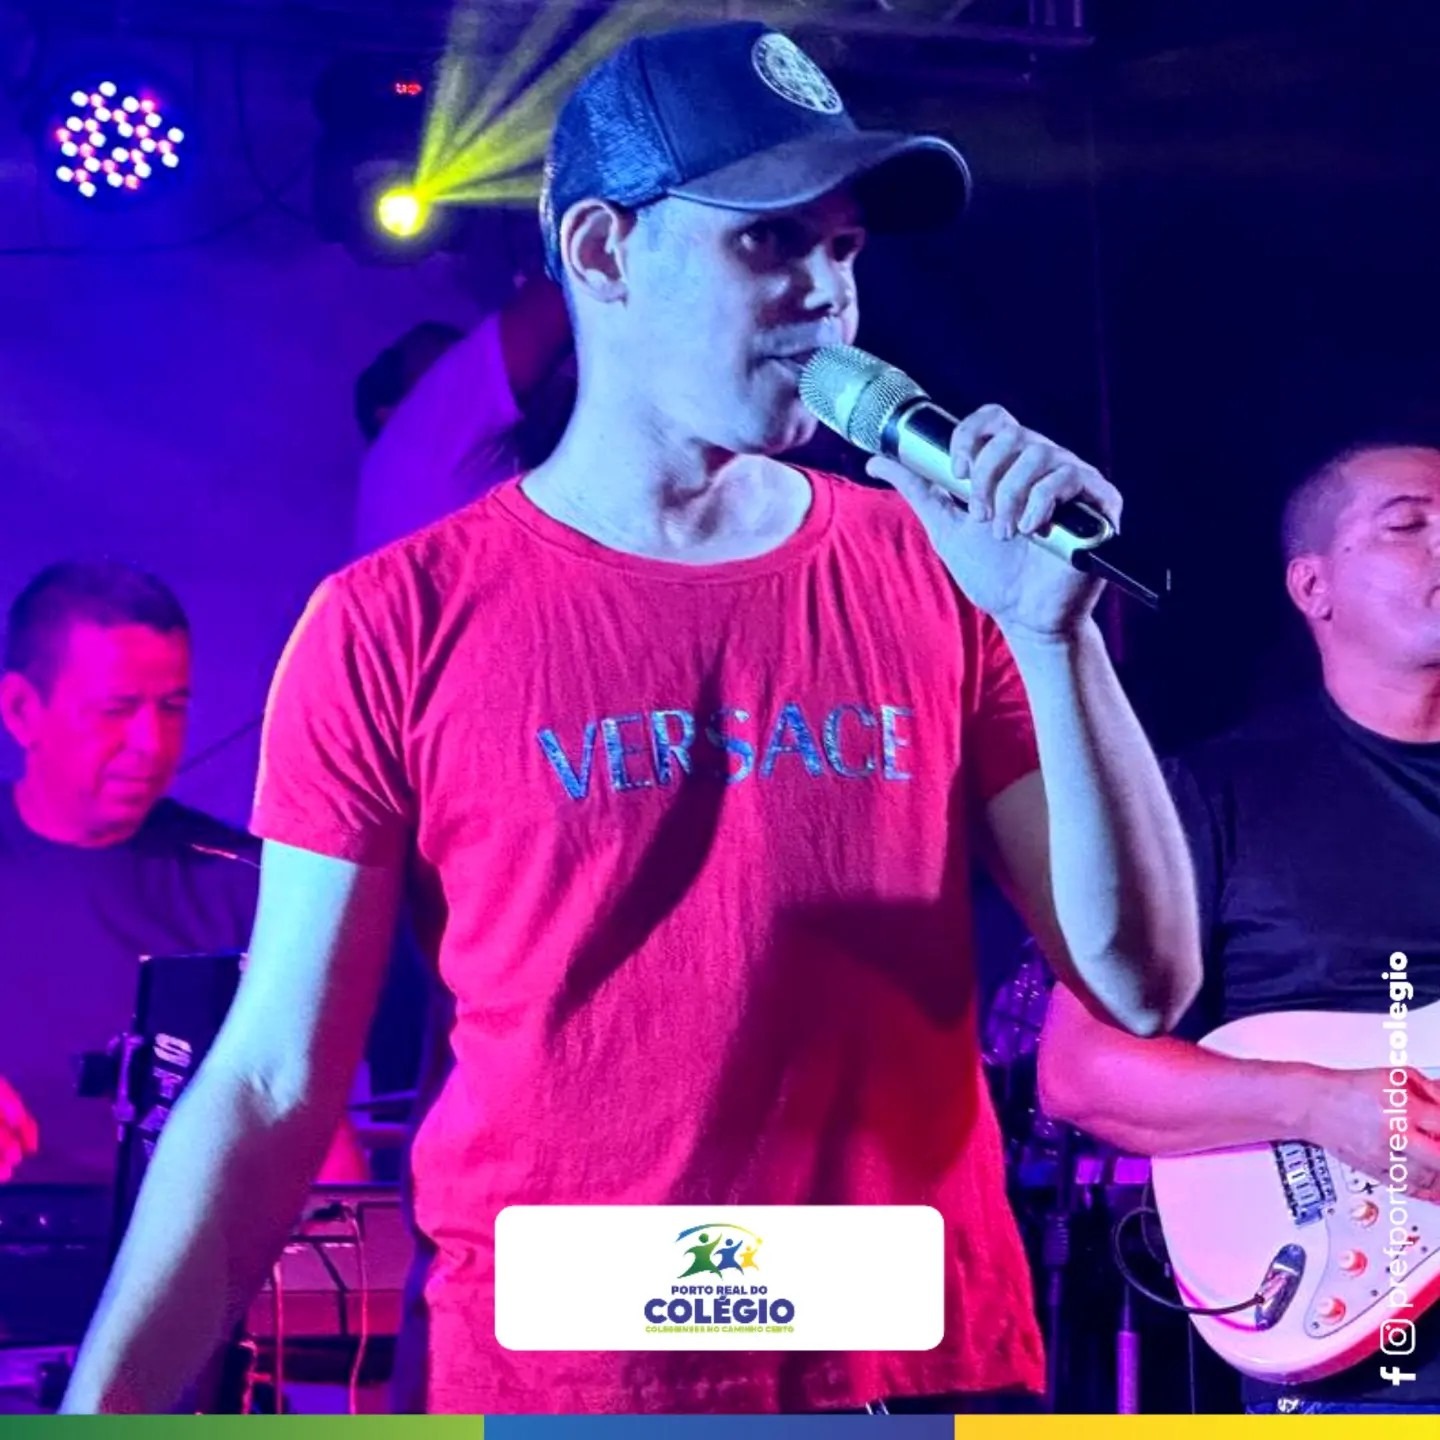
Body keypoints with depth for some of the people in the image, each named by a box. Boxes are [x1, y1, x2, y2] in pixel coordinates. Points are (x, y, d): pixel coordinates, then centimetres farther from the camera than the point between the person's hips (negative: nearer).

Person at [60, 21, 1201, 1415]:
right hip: (546, 1372, -2)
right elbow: (272, 1085, -5)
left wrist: (1052, 631, -14)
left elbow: (1145, 983, -3)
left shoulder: (933, 576, -1)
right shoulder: (396, 626, -7)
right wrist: (103, 1405, -14)